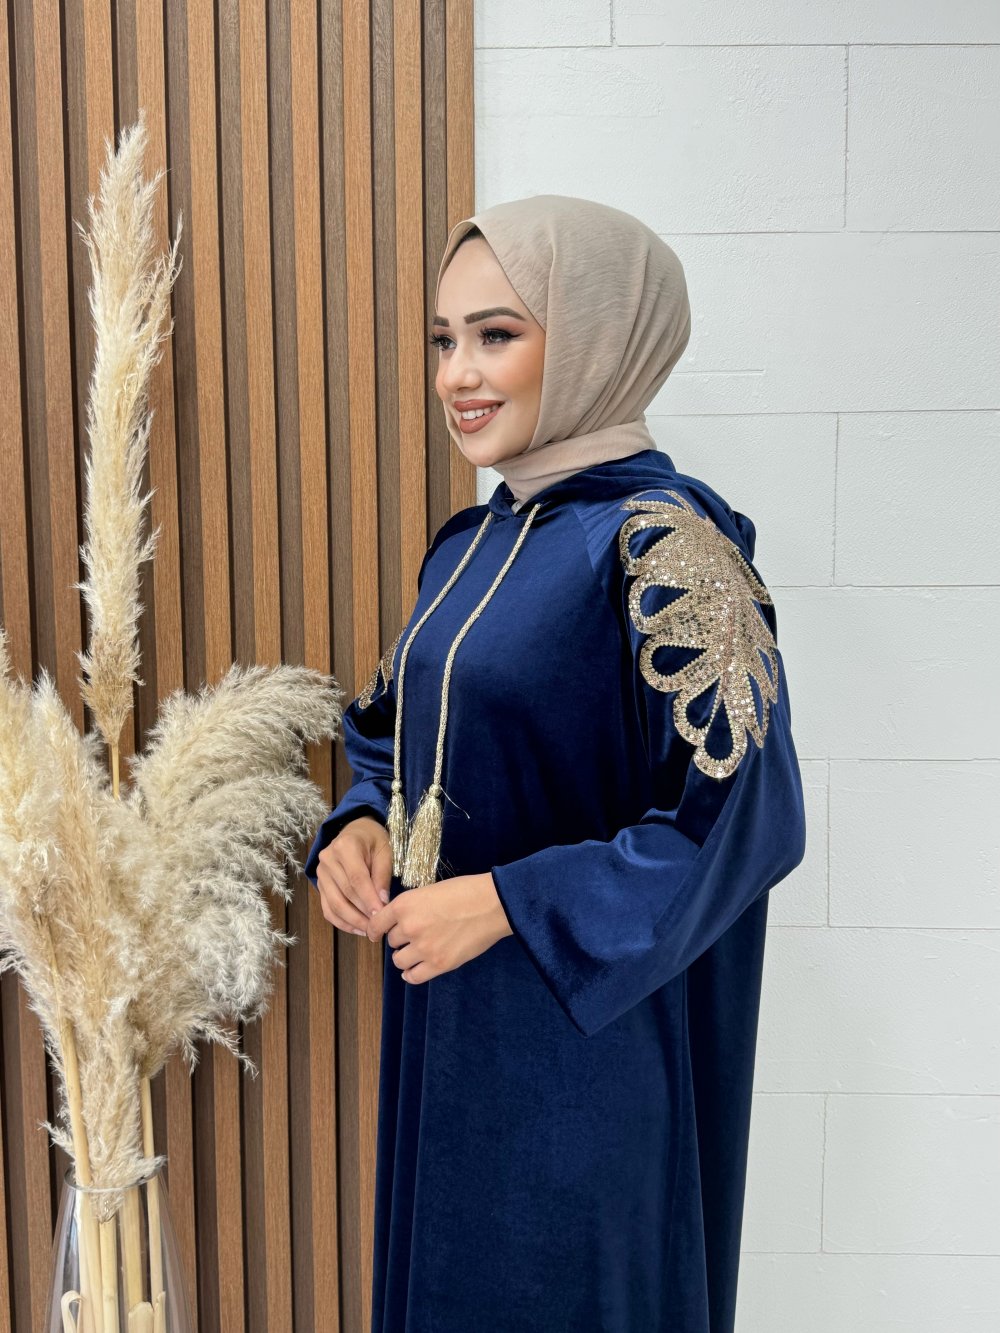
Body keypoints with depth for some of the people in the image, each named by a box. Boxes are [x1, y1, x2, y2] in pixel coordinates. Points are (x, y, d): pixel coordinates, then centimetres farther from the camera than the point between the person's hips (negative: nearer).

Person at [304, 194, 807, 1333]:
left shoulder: (660, 544, -19)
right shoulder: (470, 544, 6)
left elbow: (746, 817, -22)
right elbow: (397, 733, 17)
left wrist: (505, 903, -21)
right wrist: (360, 828, -4)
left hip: (591, 1034, -7)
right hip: (447, 1023, 8)